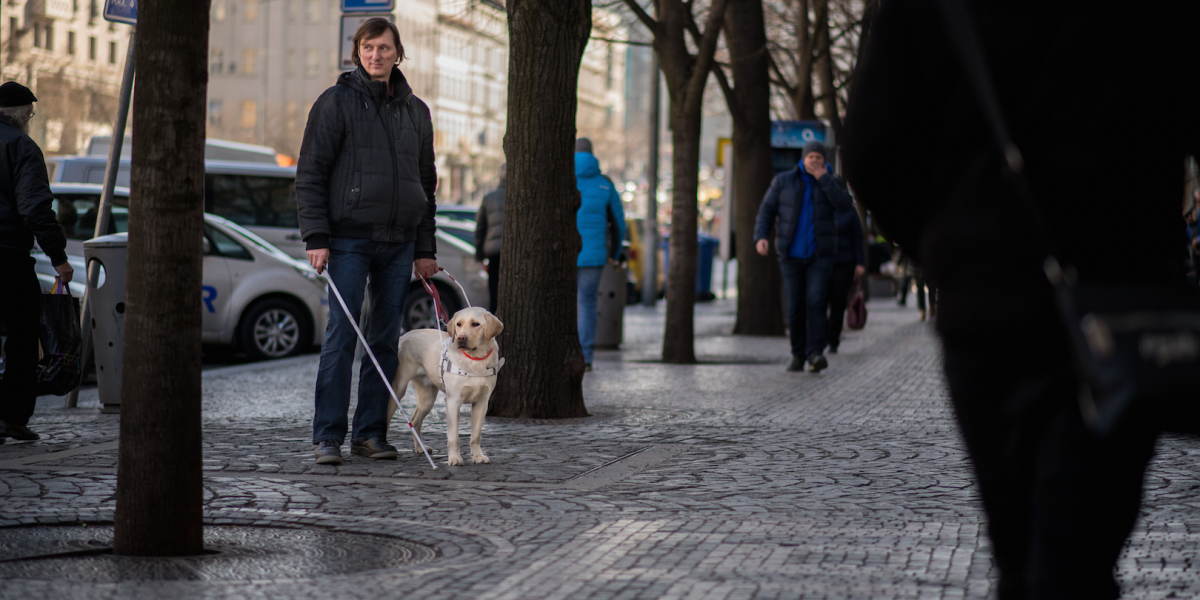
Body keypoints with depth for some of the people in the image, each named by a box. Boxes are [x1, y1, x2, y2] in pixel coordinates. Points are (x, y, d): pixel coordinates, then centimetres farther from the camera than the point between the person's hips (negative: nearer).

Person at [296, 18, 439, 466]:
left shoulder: (415, 111, 14)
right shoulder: (336, 102, 0)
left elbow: (426, 182, 19)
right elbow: (310, 173, -3)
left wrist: (425, 248, 13)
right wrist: (316, 237, -12)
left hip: (399, 243, 5)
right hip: (349, 239, -5)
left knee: (386, 340, 6)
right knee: (341, 336, -8)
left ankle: (371, 432, 12)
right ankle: (327, 436, -6)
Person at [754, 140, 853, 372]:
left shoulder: (830, 183, 1)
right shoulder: (783, 181, 0)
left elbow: (845, 207, -17)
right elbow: (767, 211, -2)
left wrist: (823, 178, -18)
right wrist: (760, 237, -19)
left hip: (820, 256, -1)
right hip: (792, 255, 1)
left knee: (815, 301, -19)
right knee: (795, 307, 1)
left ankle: (815, 354, -23)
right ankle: (798, 355, 18)